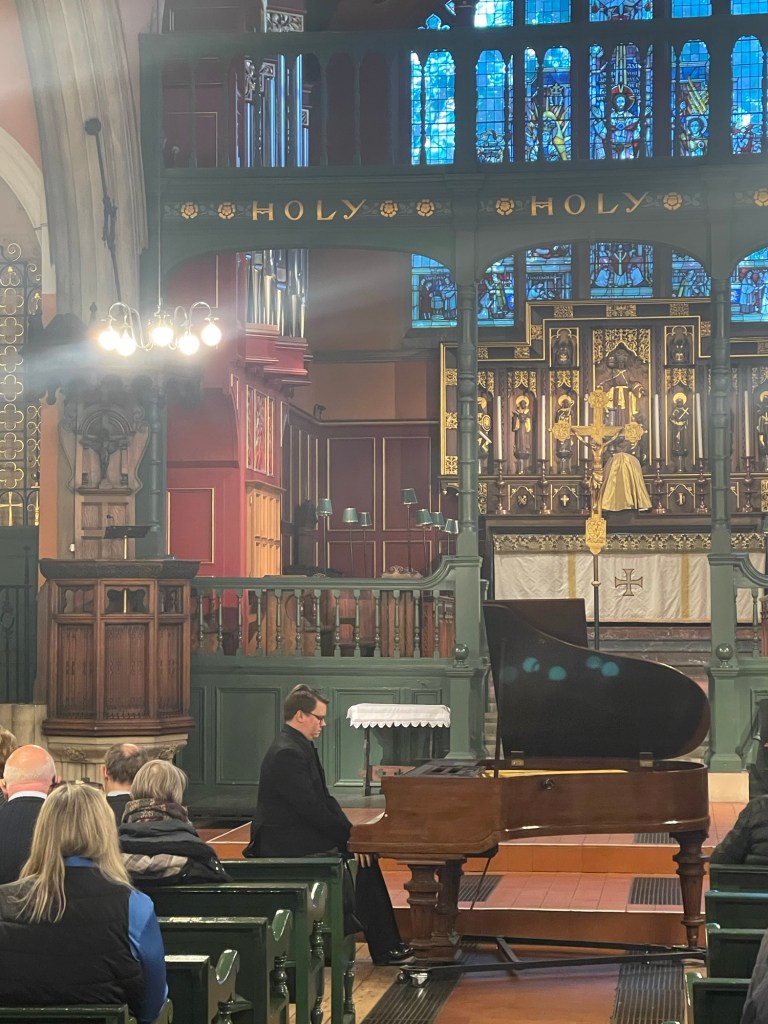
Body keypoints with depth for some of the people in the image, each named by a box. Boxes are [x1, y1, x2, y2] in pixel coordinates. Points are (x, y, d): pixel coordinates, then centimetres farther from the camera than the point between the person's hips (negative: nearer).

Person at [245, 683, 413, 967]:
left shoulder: (300, 747, 13)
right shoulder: (287, 754, -21)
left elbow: (323, 798, 12)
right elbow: (312, 809, -24)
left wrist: (350, 832, 1)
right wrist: (349, 836, -16)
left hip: (299, 833, 10)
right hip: (286, 842, -10)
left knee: (364, 853, 4)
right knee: (362, 861, -11)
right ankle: (384, 948, -3)